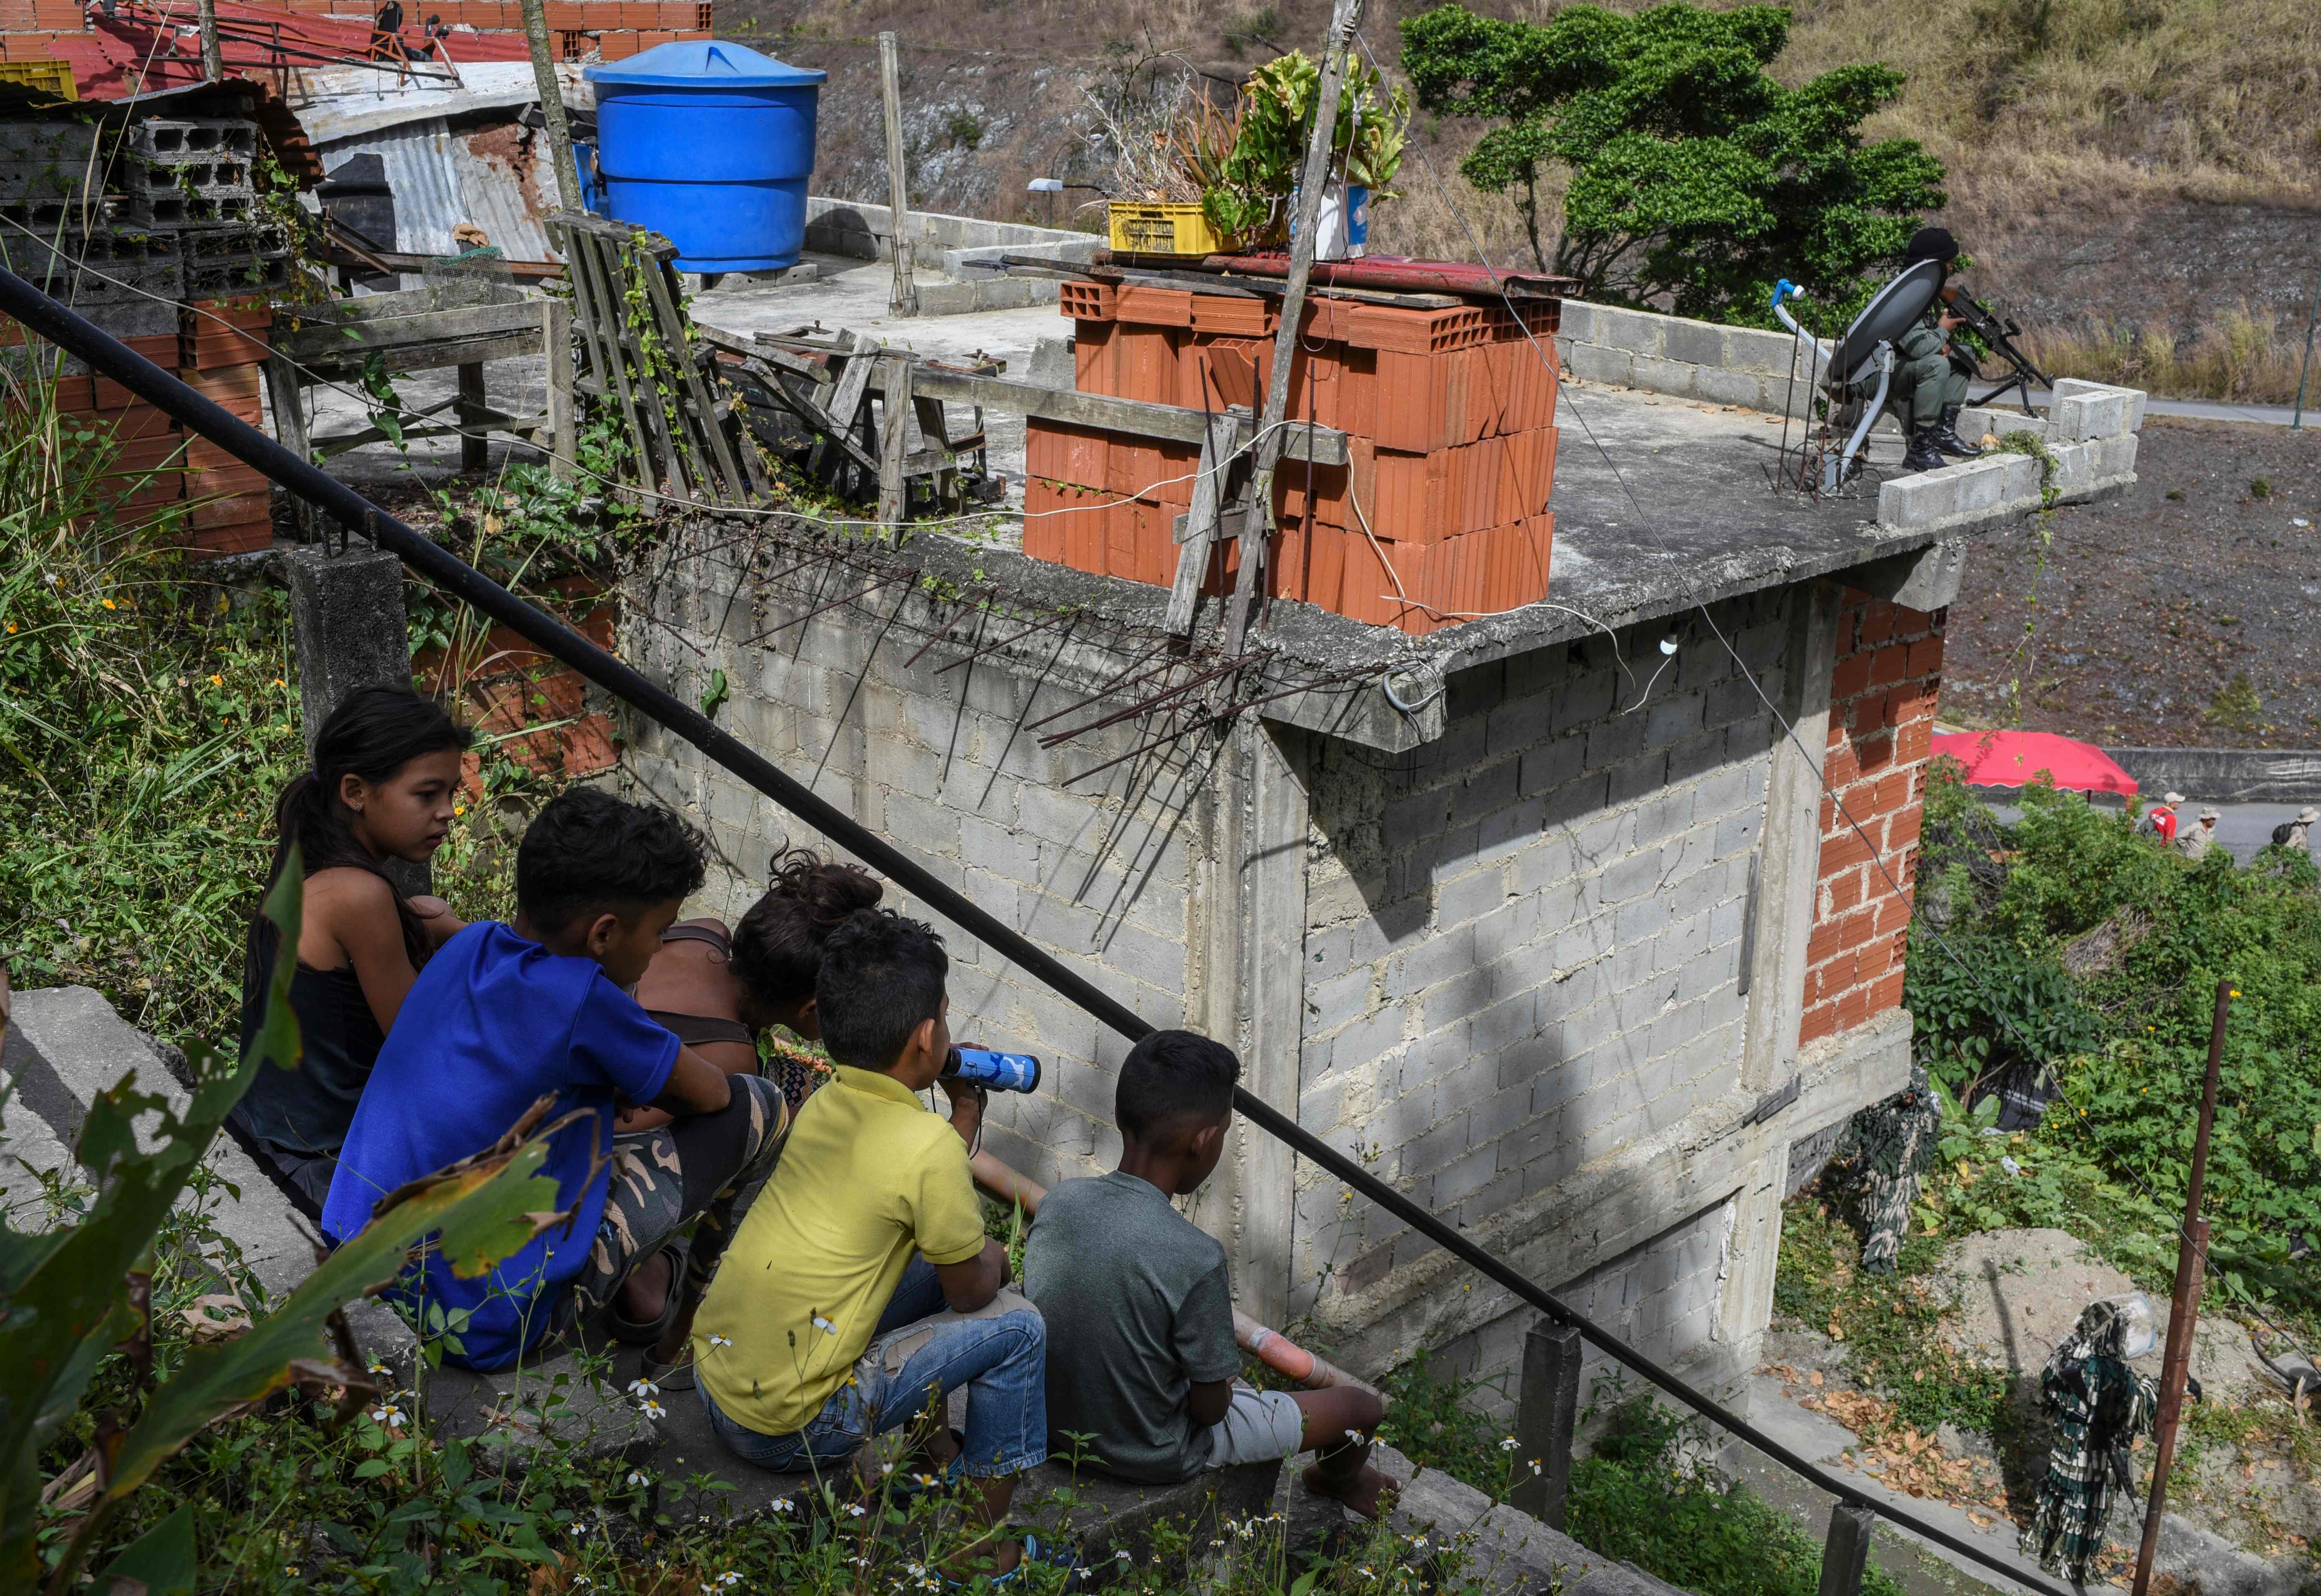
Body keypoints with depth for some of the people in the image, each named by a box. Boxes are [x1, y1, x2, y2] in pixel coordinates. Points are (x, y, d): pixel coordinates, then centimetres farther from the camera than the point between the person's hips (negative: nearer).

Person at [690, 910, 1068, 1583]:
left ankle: (933, 1448, 30)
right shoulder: (929, 1146, -20)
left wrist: (966, 1114, 15)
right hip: (785, 1427, -8)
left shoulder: (826, 1101, 3)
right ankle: (985, 1545, 13)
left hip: (712, 1369, 8)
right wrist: (991, 1257, 13)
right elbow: (971, 1292, -7)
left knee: (928, 1261, 20)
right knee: (1016, 1325, 0)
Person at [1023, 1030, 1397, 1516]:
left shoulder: (1057, 1203, -15)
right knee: (1363, 1407, 12)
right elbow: (1210, 1406, -21)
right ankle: (1338, 1477, 48)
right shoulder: (1196, 1258, -32)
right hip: (1155, 1454, -6)